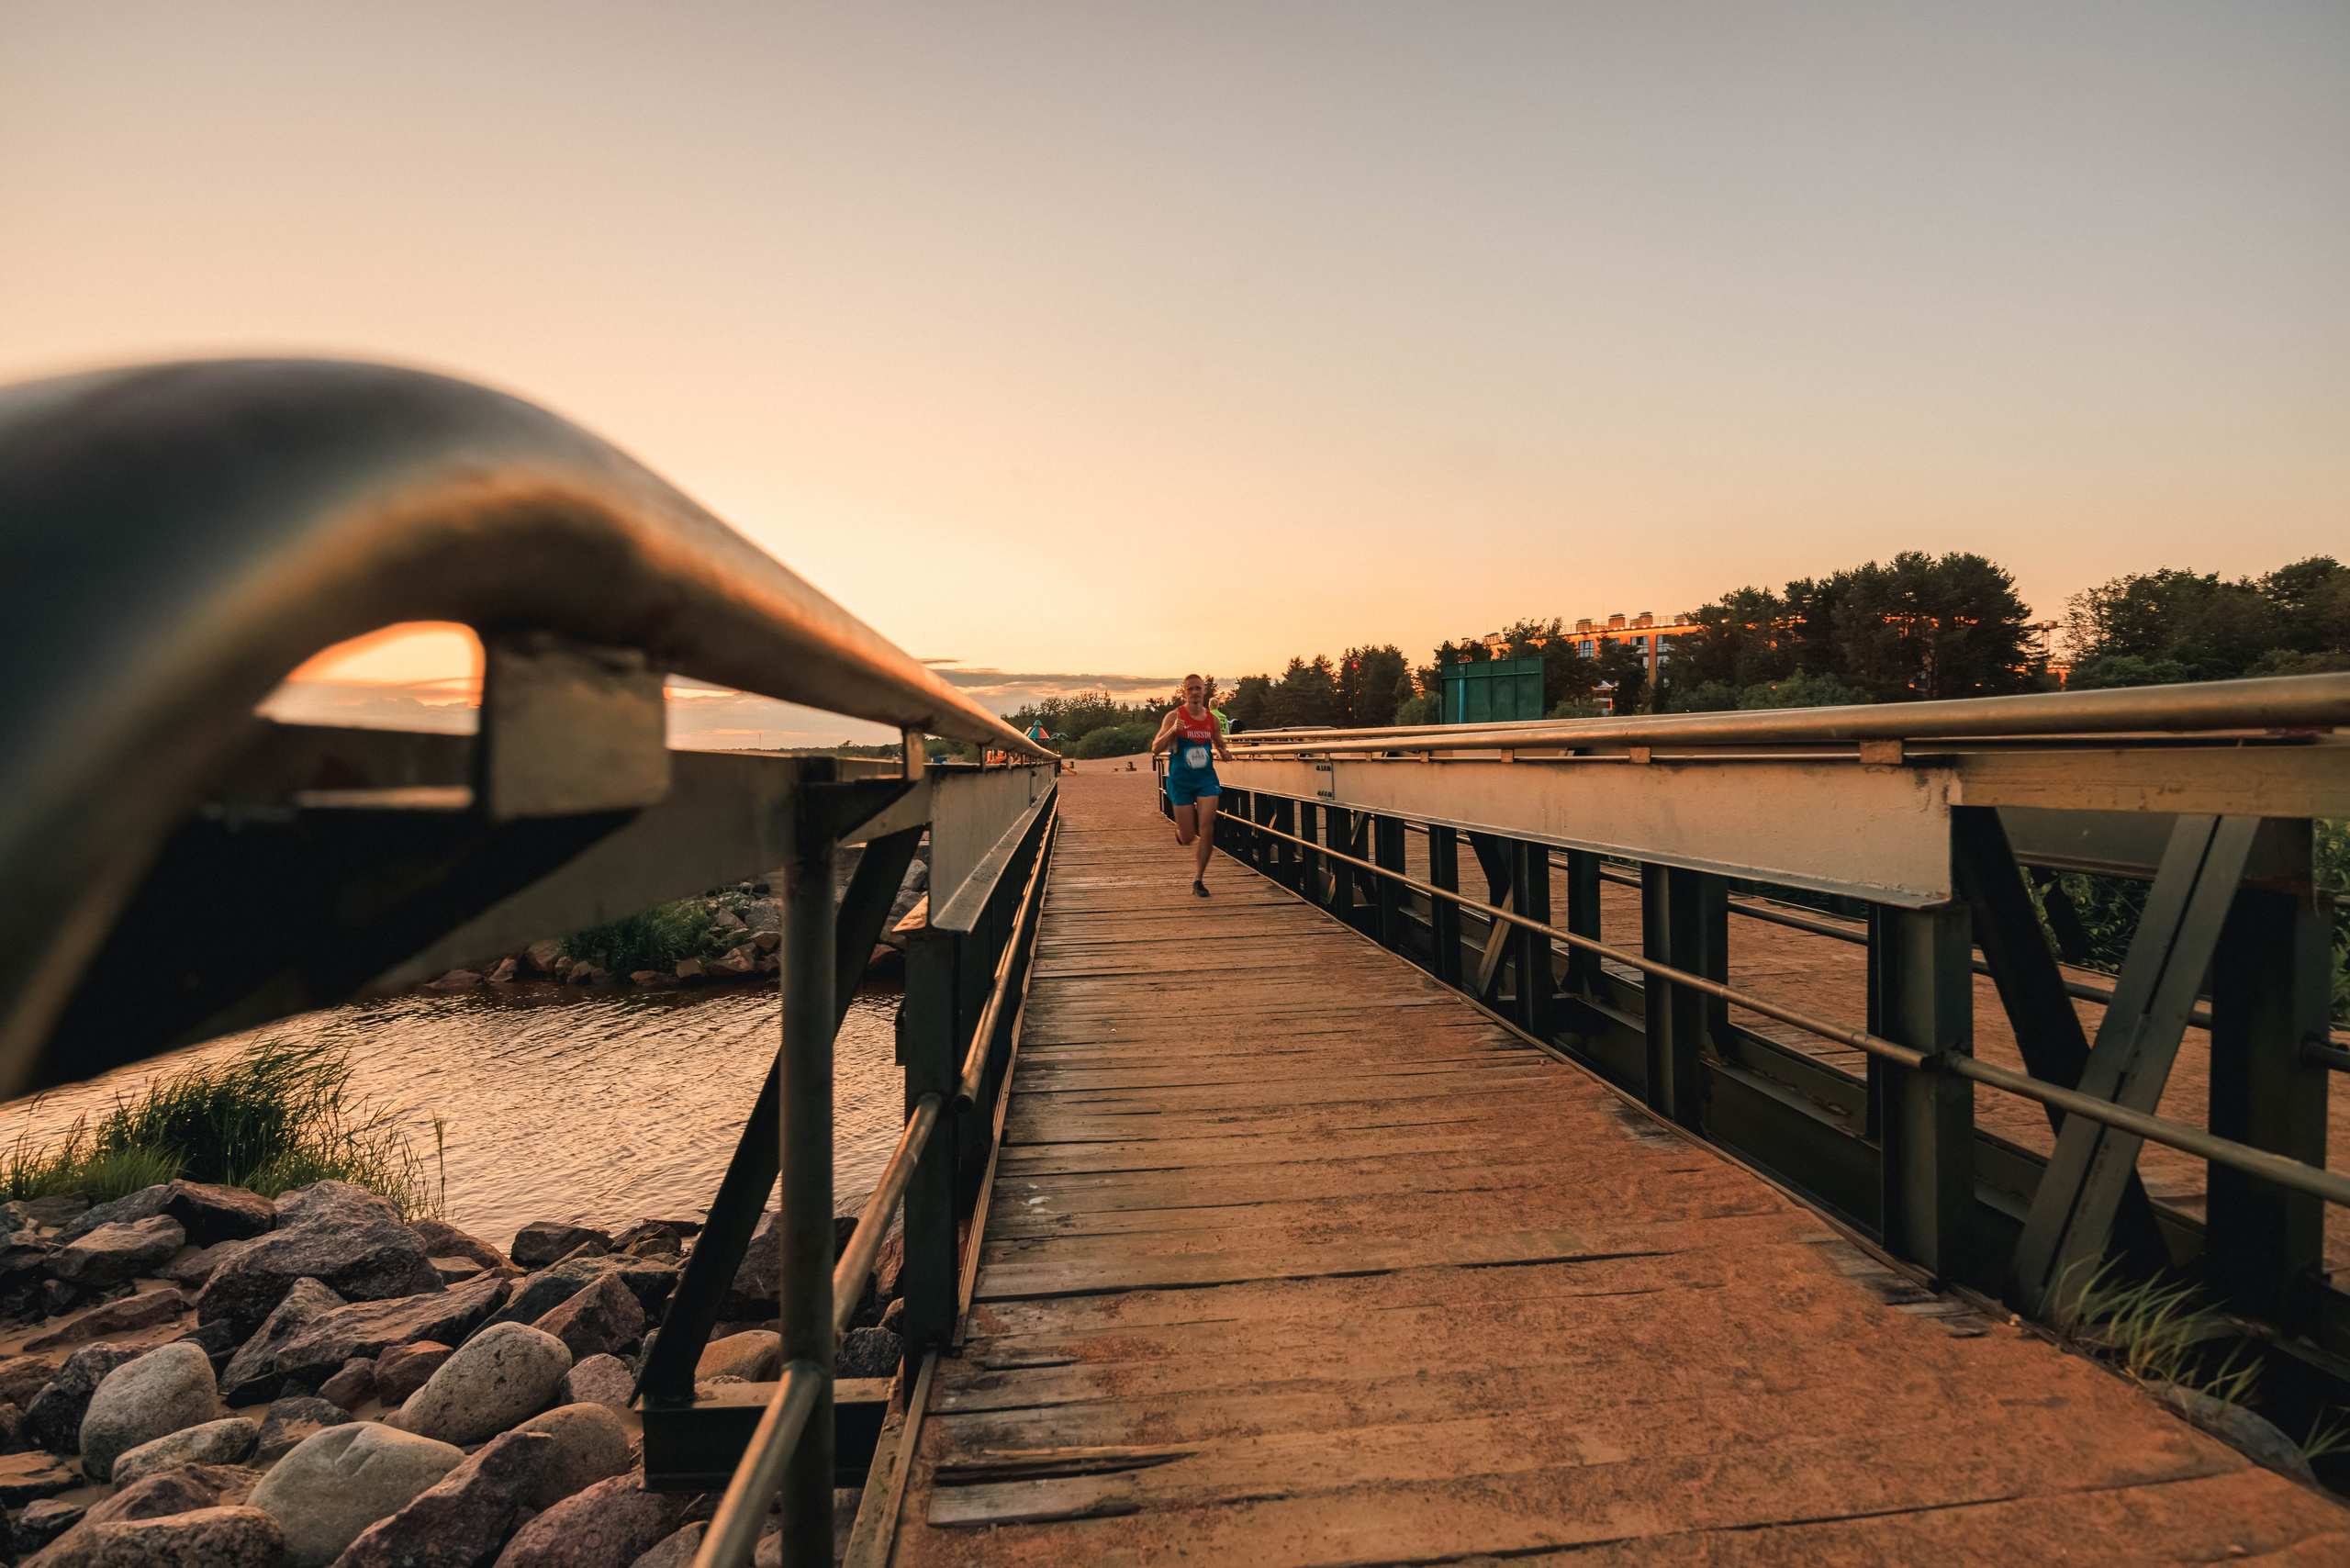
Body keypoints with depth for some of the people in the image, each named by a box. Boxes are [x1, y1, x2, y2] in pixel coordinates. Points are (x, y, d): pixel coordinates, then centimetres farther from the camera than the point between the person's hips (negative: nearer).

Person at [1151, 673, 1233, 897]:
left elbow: (1220, 747, 18)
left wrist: (1224, 754, -6)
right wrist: (1172, 731, -30)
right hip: (1180, 781, -2)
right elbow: (1155, 750, -13)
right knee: (1188, 839, 2)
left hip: (1206, 779, 2)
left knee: (1206, 830, -10)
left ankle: (1199, 879, 5)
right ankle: (1179, 829, 41)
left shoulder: (1213, 720, 3)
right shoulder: (1174, 716, -9)